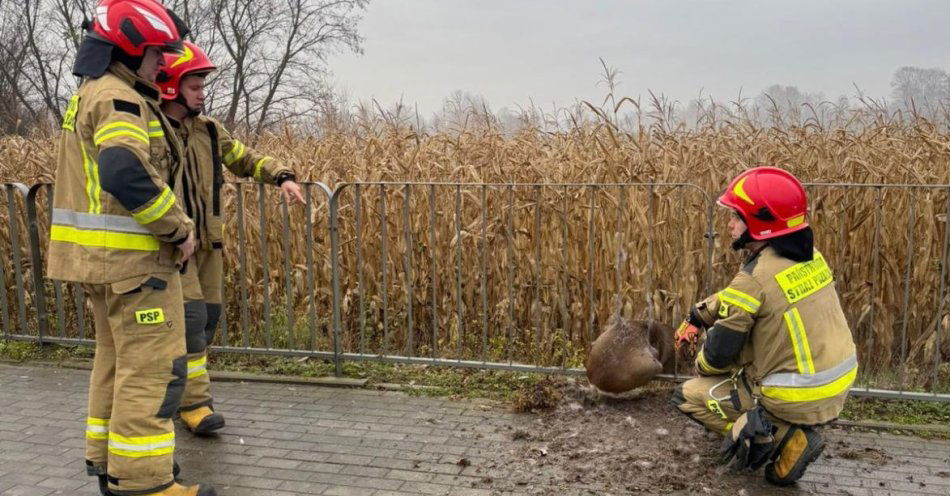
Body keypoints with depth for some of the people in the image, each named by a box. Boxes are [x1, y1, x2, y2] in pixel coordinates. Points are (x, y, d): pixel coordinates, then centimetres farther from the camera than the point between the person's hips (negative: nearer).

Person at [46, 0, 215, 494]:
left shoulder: (89, 95, 18)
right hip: (132, 256, -11)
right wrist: (179, 227, -19)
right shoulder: (117, 98, -15)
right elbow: (127, 174, -30)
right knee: (152, 366, -5)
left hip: (99, 255, 11)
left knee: (116, 359, 19)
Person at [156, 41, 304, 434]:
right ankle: (194, 403, -2)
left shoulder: (207, 130, 8)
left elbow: (246, 159, 14)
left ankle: (184, 388, 29)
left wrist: (282, 177, -3)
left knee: (209, 316, 11)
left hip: (207, 242, 7)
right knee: (191, 316, -12)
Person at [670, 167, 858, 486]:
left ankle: (784, 437, -5)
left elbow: (719, 353, -15)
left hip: (799, 400, -8)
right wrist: (697, 317, 15)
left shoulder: (756, 278, -23)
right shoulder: (809, 256, 1)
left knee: (688, 396, 8)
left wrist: (700, 364, 7)